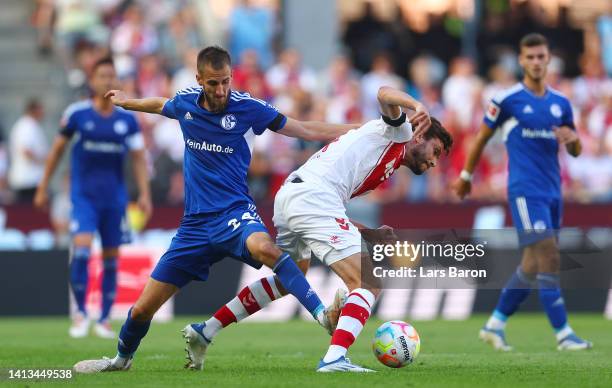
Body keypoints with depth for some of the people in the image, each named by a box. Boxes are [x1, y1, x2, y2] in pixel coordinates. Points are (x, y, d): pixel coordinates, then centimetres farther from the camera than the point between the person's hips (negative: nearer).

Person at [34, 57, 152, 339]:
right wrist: (43, 188, 9)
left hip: (115, 197, 2)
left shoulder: (127, 120, 2)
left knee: (111, 258, 5)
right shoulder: (77, 113, -3)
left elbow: (138, 158, 6)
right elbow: (57, 149, 7)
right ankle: (80, 312, -6)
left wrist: (144, 194, -5)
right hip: (84, 195, -2)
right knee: (81, 247, -20)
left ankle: (104, 320, 16)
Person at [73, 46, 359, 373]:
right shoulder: (185, 103, 3)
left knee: (263, 247, -42)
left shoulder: (248, 108, -7)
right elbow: (160, 104, 29)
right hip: (196, 223, 4)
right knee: (143, 308, 4)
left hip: (234, 211, -4)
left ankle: (324, 315, -42)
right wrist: (126, 103, 42)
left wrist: (359, 129, -3)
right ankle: (122, 358, 35)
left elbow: (306, 130, 0)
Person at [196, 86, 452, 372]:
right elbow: (385, 94, -13)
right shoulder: (399, 132, 8)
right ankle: (334, 358, -30)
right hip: (313, 196, -10)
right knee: (369, 284, -12)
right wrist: (419, 106, -31)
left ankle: (205, 331, 37)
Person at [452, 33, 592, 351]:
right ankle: (563, 334, -13)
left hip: (553, 192, 6)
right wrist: (465, 177, 14)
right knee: (548, 257, -15)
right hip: (525, 190, -6)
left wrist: (572, 139, -7)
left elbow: (575, 152, 17)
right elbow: (482, 137, 8)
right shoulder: (507, 99, -3)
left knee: (533, 265, 8)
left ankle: (495, 325, 20)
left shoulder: (560, 103, 12)